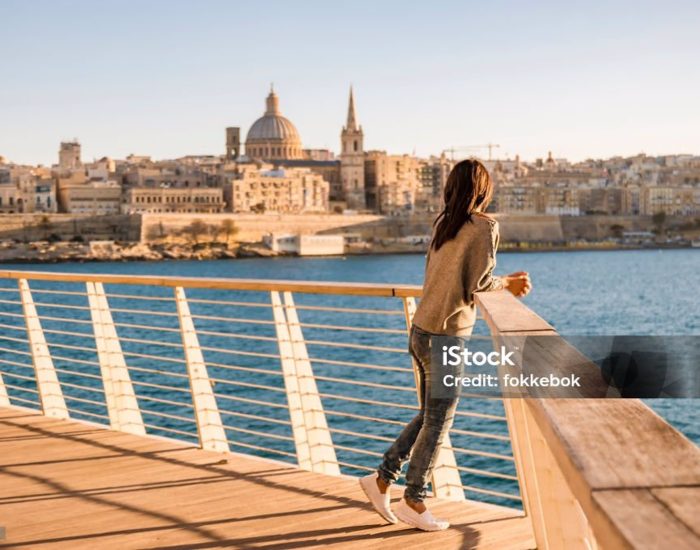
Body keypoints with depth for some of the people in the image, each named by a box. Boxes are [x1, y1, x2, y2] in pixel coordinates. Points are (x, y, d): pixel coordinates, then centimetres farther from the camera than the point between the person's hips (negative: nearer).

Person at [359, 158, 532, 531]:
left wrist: (503, 282, 15)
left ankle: (382, 479, 21)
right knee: (438, 423, 6)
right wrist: (507, 284, 7)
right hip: (447, 337, -7)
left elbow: (438, 277, 12)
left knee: (429, 417, 20)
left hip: (421, 332, 7)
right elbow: (479, 282, -15)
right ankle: (413, 503, 16)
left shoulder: (442, 223, 9)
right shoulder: (485, 226, -11)